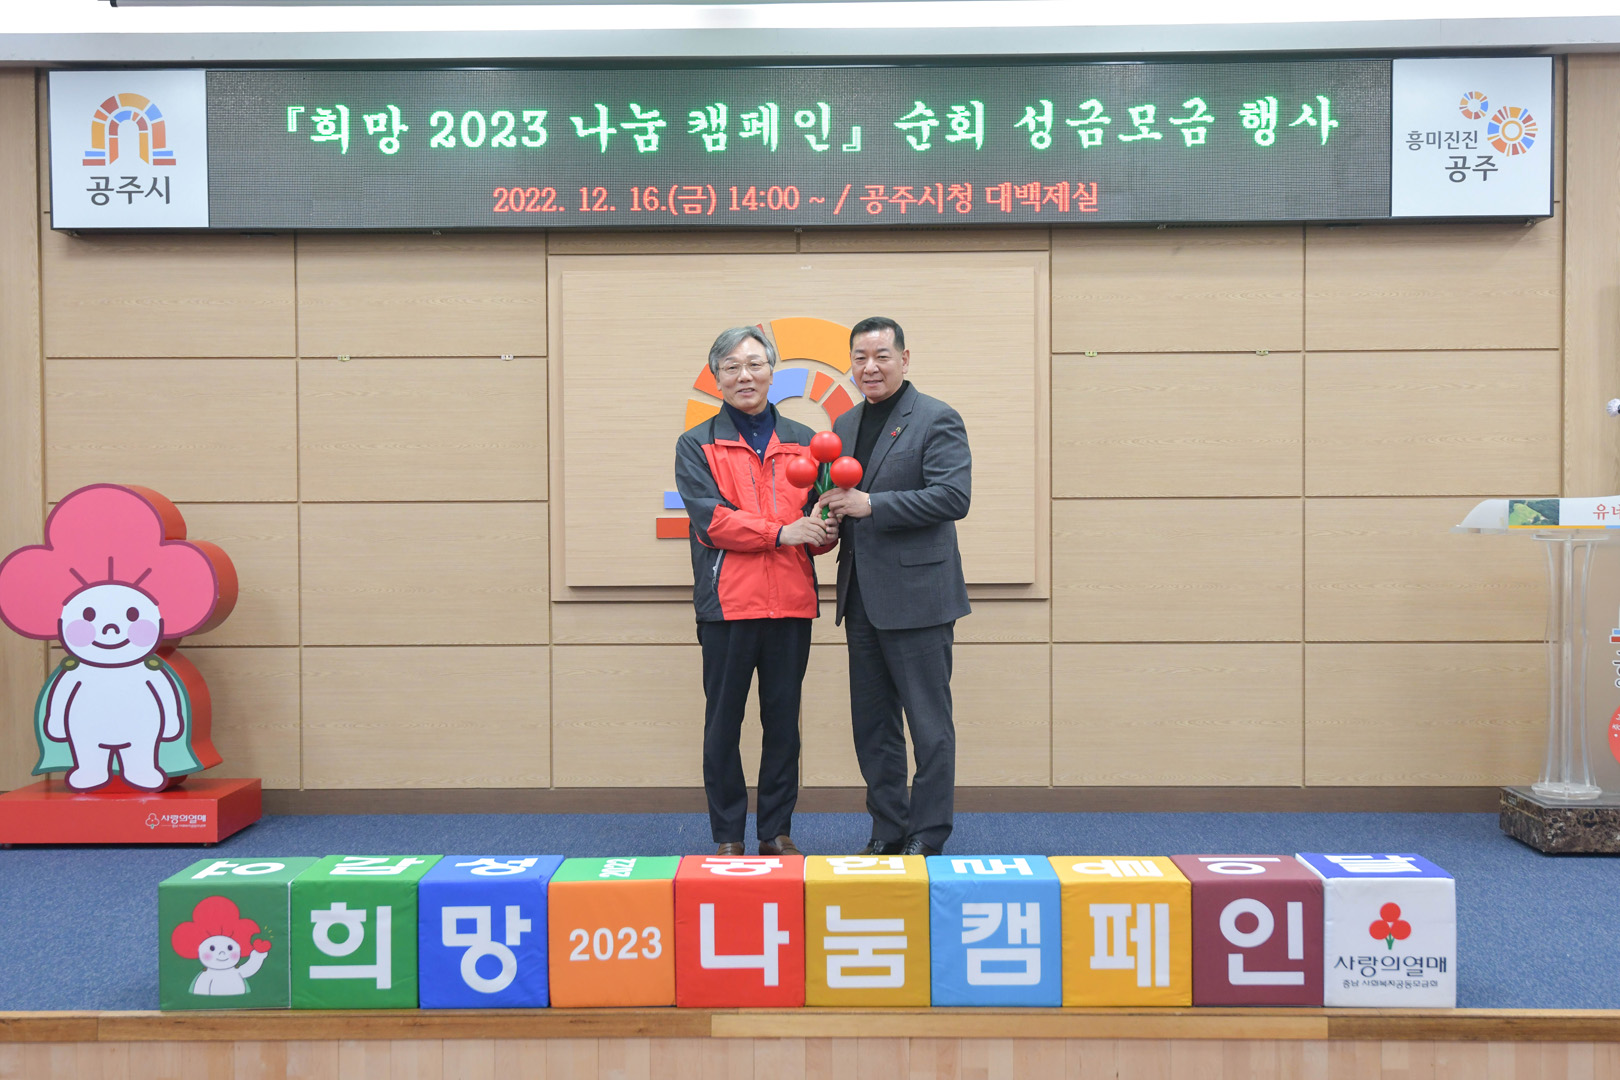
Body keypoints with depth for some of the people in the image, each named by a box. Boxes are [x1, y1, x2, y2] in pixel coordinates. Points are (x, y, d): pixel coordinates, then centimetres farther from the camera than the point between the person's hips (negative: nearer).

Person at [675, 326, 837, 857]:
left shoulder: (803, 443, 14)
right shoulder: (696, 445, 5)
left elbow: (823, 517, 10)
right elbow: (710, 518, -9)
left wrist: (824, 532, -13)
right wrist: (782, 533, -15)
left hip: (792, 603, 3)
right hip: (727, 602, -2)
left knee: (784, 722, 9)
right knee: (723, 723, 4)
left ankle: (777, 831, 20)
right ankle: (727, 837, 15)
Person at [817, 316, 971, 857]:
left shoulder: (937, 420, -5)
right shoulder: (845, 425, 16)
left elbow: (953, 497, -17)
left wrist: (870, 504, -20)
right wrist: (830, 512, -2)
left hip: (916, 596, -7)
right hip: (862, 599, 7)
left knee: (929, 722, 0)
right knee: (872, 723, 13)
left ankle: (928, 837, 11)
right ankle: (888, 832, 24)